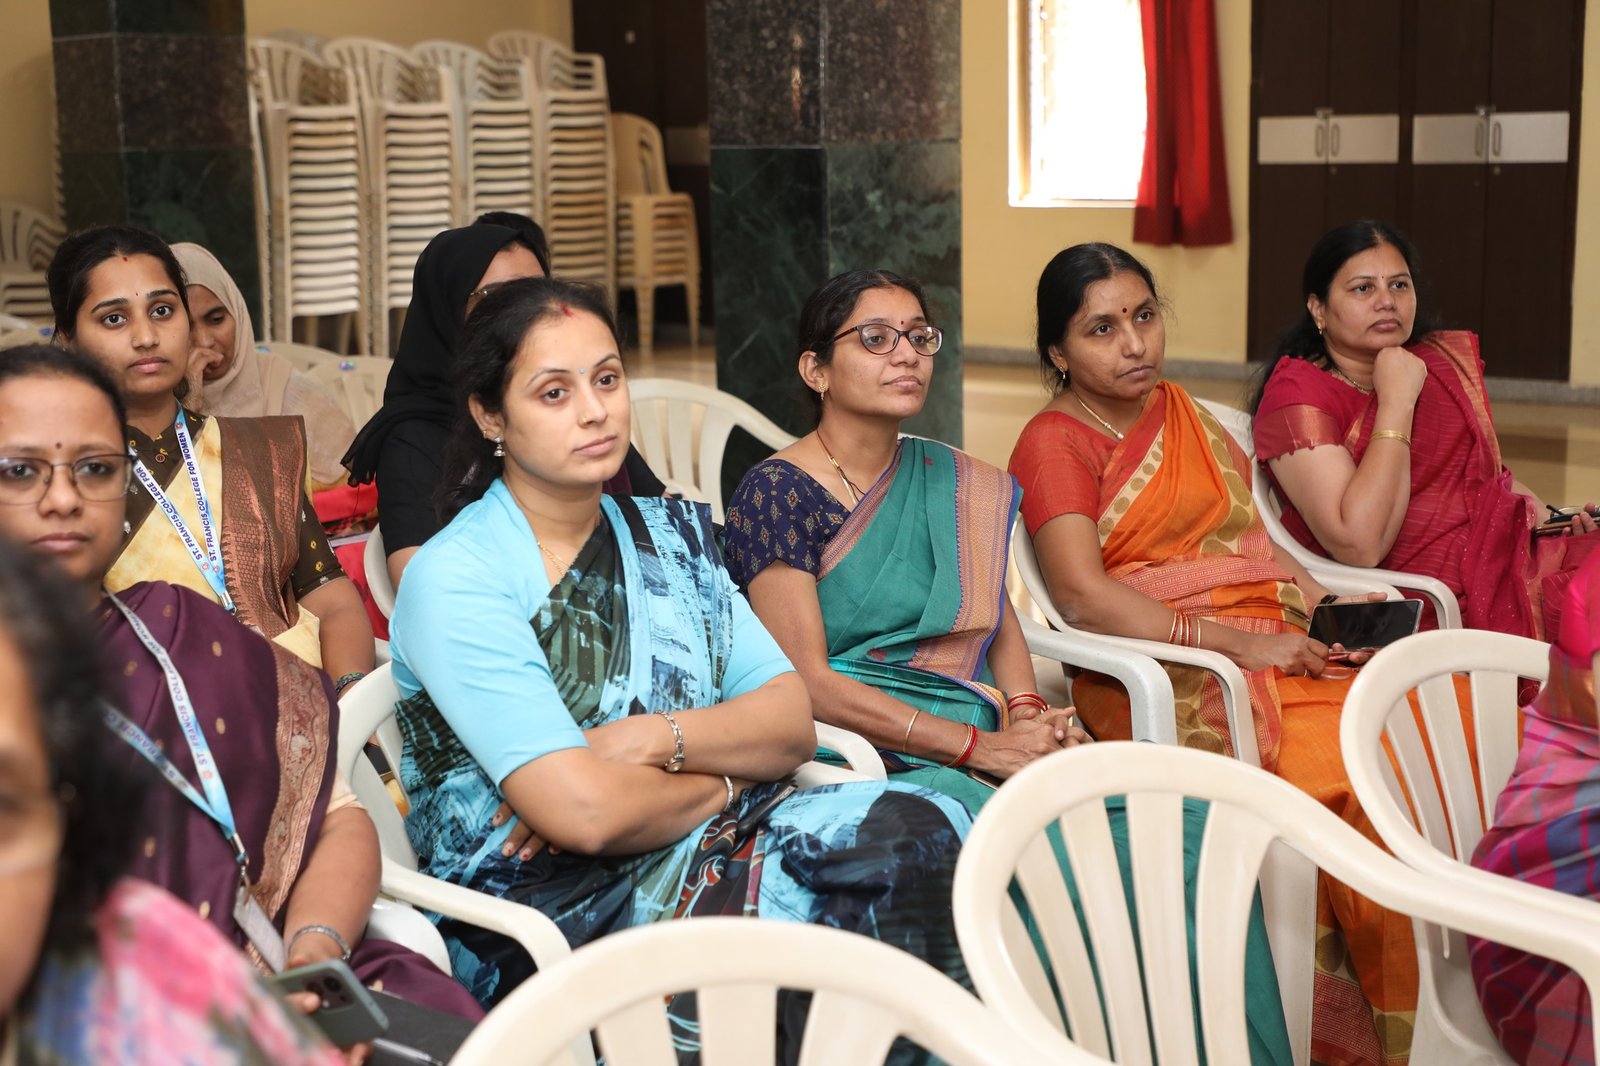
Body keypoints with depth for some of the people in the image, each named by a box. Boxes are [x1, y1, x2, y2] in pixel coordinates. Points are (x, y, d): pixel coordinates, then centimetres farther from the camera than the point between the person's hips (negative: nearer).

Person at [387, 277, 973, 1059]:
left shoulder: (673, 533, 14)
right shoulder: (455, 579, -8)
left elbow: (792, 723, 5)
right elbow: (583, 811, -18)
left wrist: (663, 737, -13)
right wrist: (723, 780, -1)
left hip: (705, 847, 6)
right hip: (545, 907, -6)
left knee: (917, 828, -21)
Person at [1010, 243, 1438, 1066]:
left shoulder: (1181, 412, 24)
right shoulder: (1055, 443, 1)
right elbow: (1083, 597, -13)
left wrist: (1323, 604, 3)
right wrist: (1242, 643, -16)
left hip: (1274, 649, 7)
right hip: (1162, 680, -6)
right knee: (1353, 770, -28)